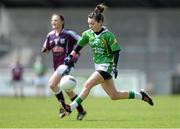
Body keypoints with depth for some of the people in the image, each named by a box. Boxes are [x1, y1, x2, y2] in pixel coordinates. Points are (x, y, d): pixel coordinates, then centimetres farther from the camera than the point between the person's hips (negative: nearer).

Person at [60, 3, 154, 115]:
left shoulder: (108, 35, -13)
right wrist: (71, 57, 5)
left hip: (107, 66, -8)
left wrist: (115, 67, -21)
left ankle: (71, 107, -21)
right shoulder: (88, 34, 6)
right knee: (114, 95, 10)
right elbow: (79, 45, 17)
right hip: (99, 67, 8)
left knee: (87, 85, -20)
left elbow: (116, 51, -13)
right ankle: (140, 95, 25)